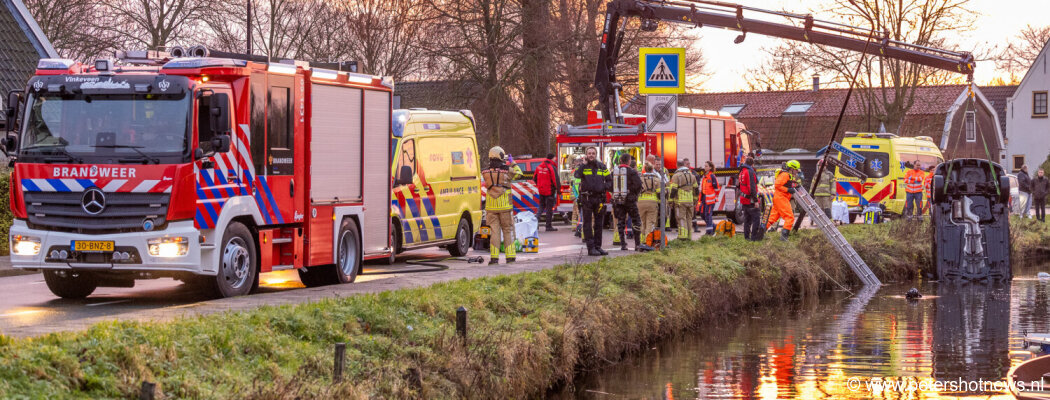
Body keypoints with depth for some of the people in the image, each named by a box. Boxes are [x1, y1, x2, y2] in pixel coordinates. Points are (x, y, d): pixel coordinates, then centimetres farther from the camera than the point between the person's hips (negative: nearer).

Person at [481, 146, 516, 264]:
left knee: (494, 231, 5)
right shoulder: (507, 171, -8)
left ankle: (494, 257, -2)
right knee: (508, 230, 8)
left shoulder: (486, 173, -2)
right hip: (505, 206, -2)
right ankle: (510, 256, 6)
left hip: (491, 206, 2)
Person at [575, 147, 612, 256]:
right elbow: (576, 175, -19)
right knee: (588, 224, -3)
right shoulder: (583, 166, 2)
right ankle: (591, 248, -2)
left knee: (599, 224, 9)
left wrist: (604, 187, -3)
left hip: (599, 198, 4)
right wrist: (584, 164, -16)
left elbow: (609, 180, 14)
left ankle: (598, 246, 17)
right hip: (587, 198, -4)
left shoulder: (602, 167, 11)